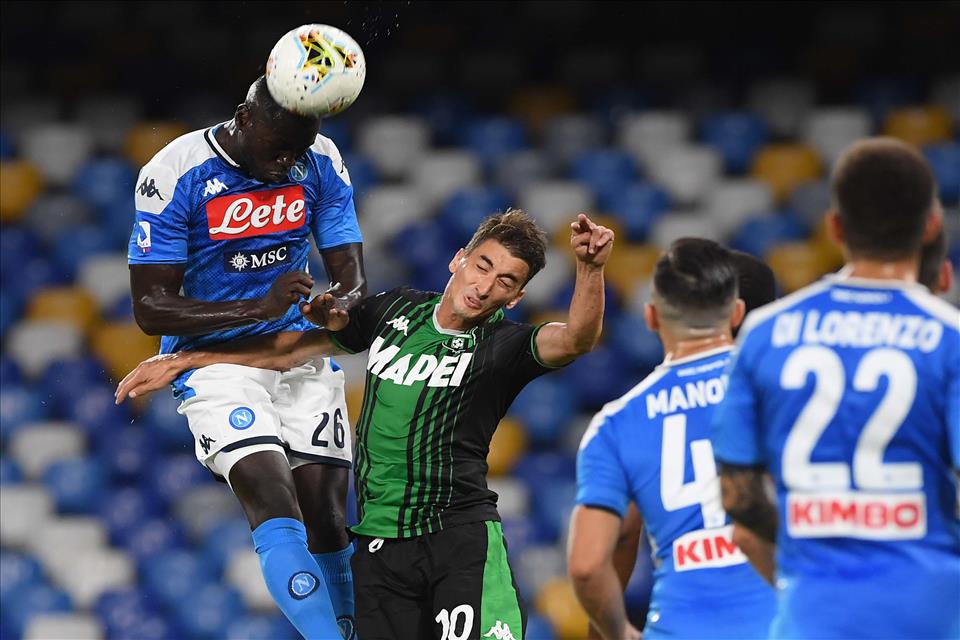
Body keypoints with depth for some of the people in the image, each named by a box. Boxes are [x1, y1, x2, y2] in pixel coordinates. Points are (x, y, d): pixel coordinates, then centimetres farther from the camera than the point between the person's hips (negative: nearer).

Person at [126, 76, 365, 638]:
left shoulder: (321, 164, -4)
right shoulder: (175, 174, -17)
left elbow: (353, 282, -1)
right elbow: (150, 308, -17)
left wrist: (338, 308, -28)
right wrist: (263, 307, -28)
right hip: (213, 359, -4)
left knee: (327, 521, 1)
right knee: (276, 506, -23)